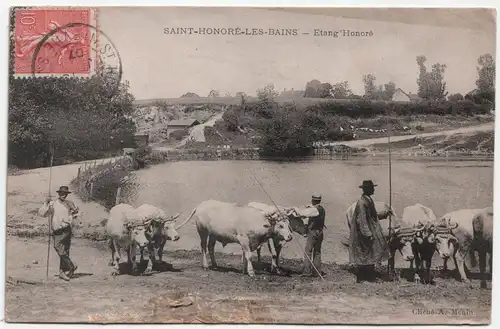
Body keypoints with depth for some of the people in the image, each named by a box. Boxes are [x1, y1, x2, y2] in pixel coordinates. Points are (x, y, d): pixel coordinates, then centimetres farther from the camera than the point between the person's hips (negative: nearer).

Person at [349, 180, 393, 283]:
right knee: (364, 255, -2)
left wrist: (385, 212, 22)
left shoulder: (369, 200, 10)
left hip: (372, 232, 10)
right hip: (364, 234, -10)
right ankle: (360, 277, 6)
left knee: (371, 254, 13)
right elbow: (361, 220, -23)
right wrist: (368, 234, -24)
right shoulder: (362, 203, -20)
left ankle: (370, 276, 20)